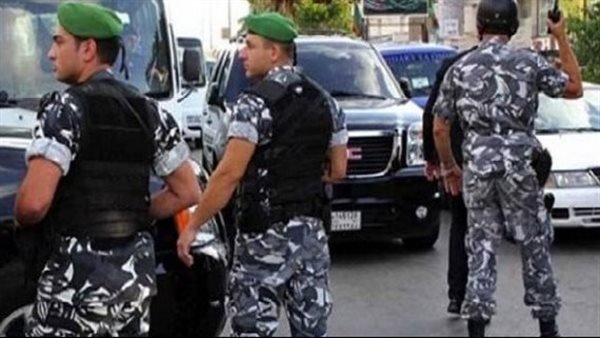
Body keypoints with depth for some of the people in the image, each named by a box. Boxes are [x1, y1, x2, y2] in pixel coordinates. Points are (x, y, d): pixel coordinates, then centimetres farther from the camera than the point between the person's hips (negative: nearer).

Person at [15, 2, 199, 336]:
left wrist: (22, 219, 0)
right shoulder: (149, 112, 10)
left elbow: (35, 202, -21)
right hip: (137, 272, 7)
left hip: (79, 274, -7)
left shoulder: (65, 109, -10)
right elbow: (188, 192, 12)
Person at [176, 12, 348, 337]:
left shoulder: (256, 102, -12)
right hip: (312, 229, 7)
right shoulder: (325, 102, 9)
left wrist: (192, 226, -12)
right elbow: (337, 171, 12)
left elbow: (229, 173, -18)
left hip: (265, 235, -7)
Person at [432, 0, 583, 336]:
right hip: (519, 165, -2)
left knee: (482, 246, 8)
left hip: (477, 166, 2)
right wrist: (562, 38, 17)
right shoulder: (529, 62, -2)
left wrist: (449, 168, 20)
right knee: (535, 245, 10)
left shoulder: (459, 69, 4)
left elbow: (439, 128, 6)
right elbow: (574, 88, 12)